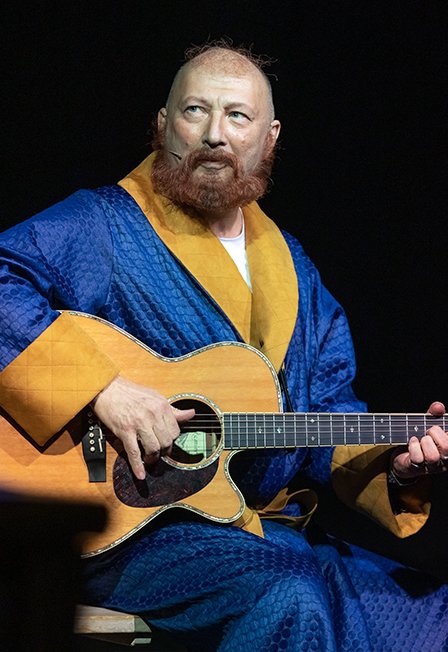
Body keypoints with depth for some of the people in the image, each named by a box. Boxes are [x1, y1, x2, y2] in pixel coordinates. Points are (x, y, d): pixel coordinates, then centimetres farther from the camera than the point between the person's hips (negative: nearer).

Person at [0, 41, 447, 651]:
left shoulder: (289, 265, 16)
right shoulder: (101, 226, -4)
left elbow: (327, 416, 17)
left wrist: (396, 462, -3)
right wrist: (101, 388, -26)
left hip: (262, 531, 7)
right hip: (124, 530, -6)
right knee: (291, 601, -31)